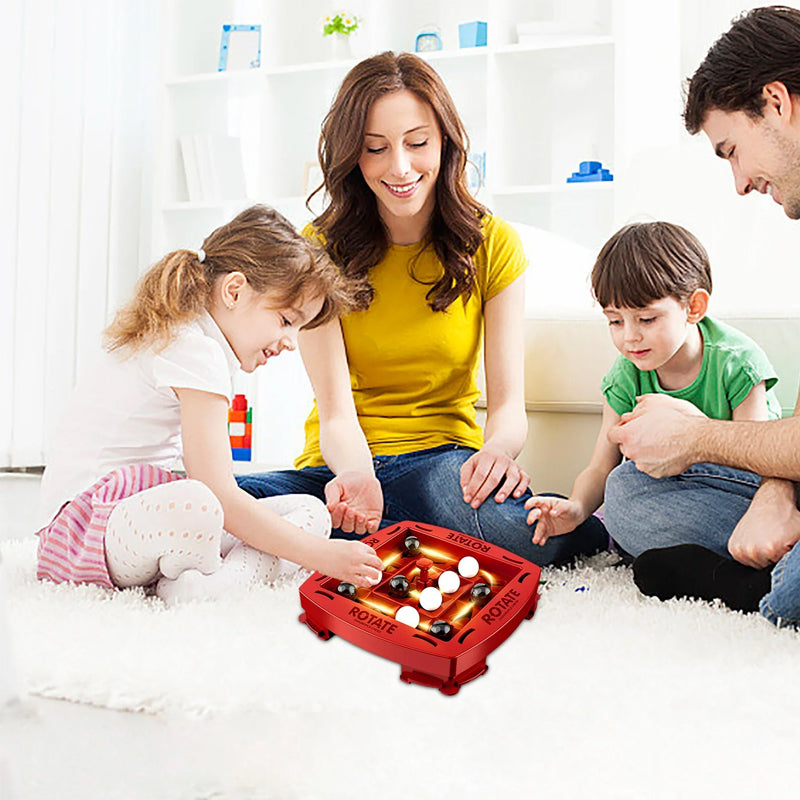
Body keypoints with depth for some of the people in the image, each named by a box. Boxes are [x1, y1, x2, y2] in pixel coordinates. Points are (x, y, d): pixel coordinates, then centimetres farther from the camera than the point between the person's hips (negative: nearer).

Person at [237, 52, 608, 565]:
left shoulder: (492, 244, 1)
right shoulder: (319, 249, -2)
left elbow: (509, 400, -6)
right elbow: (336, 412, -10)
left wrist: (497, 449, -31)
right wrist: (357, 476, -34)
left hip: (446, 461, -2)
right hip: (345, 465, 2)